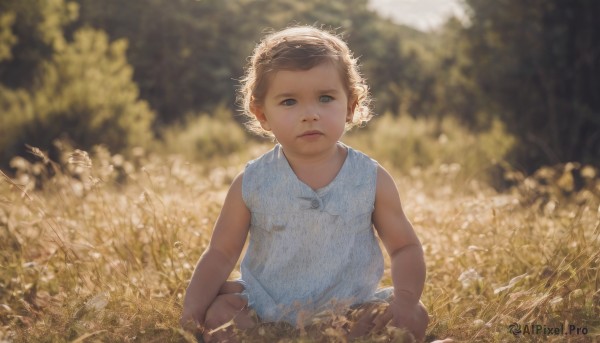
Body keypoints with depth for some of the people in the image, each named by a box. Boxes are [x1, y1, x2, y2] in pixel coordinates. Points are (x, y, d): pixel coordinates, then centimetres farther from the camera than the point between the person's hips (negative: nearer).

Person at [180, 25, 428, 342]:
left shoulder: (372, 180, -5)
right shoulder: (251, 185, -6)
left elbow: (405, 248, 2)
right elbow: (221, 253, 0)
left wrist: (406, 298, -19)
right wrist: (193, 308, -17)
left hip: (349, 312, 1)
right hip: (265, 313, 0)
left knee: (413, 317, -19)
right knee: (217, 313, -22)